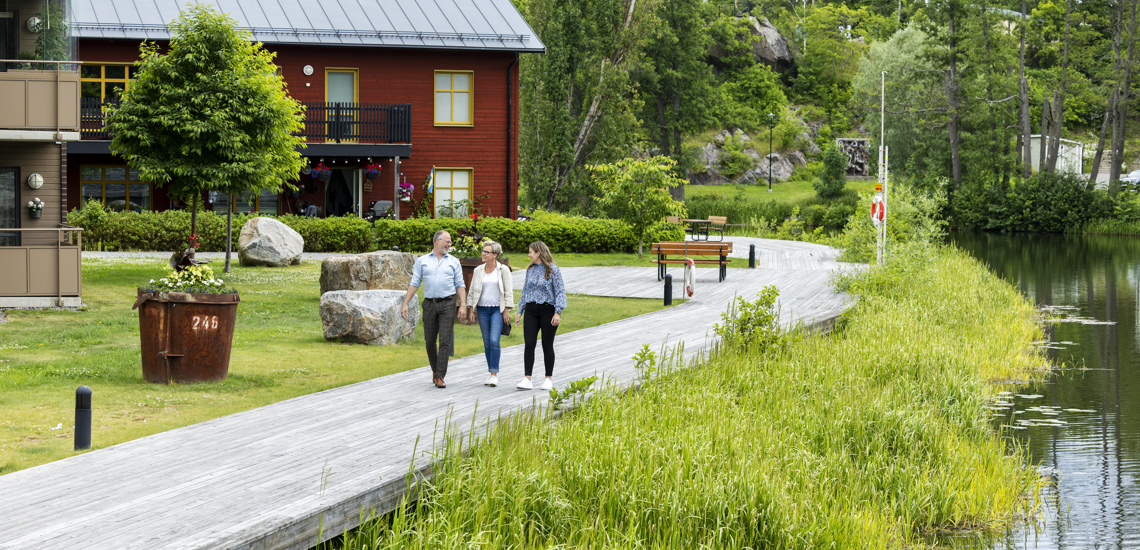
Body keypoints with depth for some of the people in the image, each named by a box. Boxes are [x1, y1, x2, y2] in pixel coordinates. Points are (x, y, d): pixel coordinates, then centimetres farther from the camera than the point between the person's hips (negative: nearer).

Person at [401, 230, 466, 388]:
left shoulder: (454, 262, 11)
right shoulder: (422, 261, 10)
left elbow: (460, 285, 9)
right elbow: (414, 284, 8)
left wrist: (463, 304, -5)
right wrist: (405, 304, 0)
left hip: (447, 304, -1)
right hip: (429, 304, 1)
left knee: (445, 341, -10)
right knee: (430, 341, 6)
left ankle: (440, 376, -11)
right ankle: (435, 370, 27)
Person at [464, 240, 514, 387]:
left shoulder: (503, 270, -2)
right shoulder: (478, 270, 7)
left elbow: (508, 291, -1)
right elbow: (472, 291, 12)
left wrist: (506, 311, -6)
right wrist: (471, 310, 7)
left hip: (498, 309, -4)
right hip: (483, 309, 4)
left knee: (494, 340, -15)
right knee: (487, 342, 5)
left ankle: (494, 374, -14)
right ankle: (492, 372, 14)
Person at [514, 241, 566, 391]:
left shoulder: (552, 270, -5)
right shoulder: (530, 269, 12)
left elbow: (560, 292, -7)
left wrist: (558, 312, -16)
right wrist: (520, 311, 15)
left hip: (548, 310, -4)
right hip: (531, 311, 4)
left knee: (547, 345, 3)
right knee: (529, 343, -7)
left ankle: (548, 380, 14)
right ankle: (527, 380, -9)